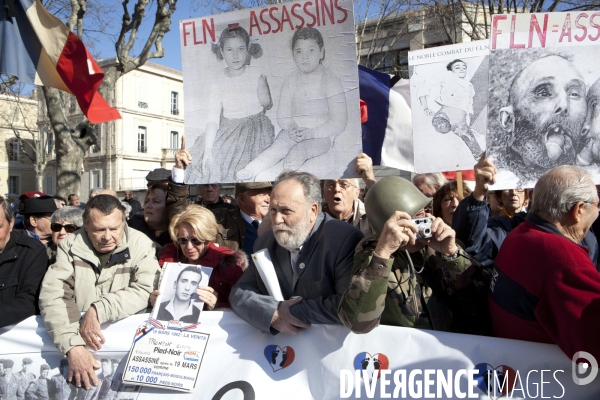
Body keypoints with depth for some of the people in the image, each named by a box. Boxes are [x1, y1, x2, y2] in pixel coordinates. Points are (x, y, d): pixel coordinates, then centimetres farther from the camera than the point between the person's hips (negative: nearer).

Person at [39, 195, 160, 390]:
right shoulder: (70, 246, -3)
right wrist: (73, 345, -27)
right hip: (79, 333, 2)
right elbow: (52, 295, -13)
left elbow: (145, 291, -15)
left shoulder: (141, 245, -6)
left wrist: (98, 310, -23)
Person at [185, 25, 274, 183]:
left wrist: (261, 84, -9)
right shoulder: (219, 82, -2)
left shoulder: (256, 74, -3)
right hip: (228, 132, 2)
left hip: (255, 130, -2)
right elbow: (213, 118, -7)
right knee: (213, 162, -14)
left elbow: (268, 104, 2)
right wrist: (208, 149, -14)